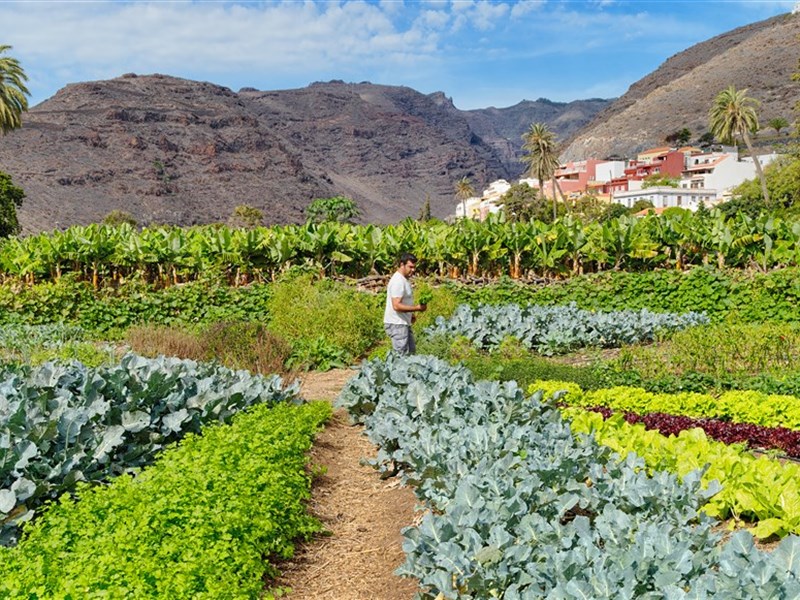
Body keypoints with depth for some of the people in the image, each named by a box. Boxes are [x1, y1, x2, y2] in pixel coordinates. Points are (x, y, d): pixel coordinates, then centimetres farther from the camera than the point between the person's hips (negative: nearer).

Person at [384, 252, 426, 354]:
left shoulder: (404, 279, 12)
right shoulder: (398, 281, -20)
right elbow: (397, 306, -27)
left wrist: (411, 314, 14)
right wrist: (417, 308, -25)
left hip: (404, 323, 11)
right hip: (396, 324, -11)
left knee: (411, 351, 16)